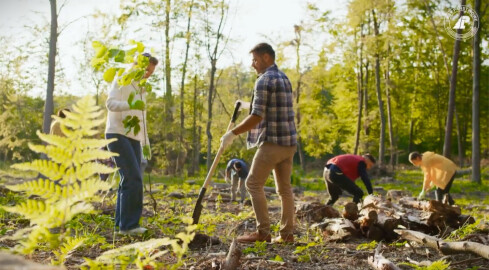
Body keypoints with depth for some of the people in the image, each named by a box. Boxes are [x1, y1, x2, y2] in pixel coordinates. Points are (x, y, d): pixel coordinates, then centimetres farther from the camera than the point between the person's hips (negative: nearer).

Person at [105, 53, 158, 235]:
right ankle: (129, 224, -15)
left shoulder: (141, 88, 22)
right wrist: (130, 105, -36)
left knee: (131, 180, 4)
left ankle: (122, 223, 9)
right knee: (133, 178, -17)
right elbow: (110, 103, -18)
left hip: (133, 138, 8)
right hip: (118, 135, -8)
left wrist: (146, 142, 22)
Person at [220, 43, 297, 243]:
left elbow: (257, 117, -16)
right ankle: (287, 233, 11)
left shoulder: (264, 80, -10)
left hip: (272, 141, -9)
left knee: (254, 184, -2)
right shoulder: (284, 78, 17)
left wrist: (233, 133, -9)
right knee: (284, 188, 9)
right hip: (289, 141, 9)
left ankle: (263, 232, -3)